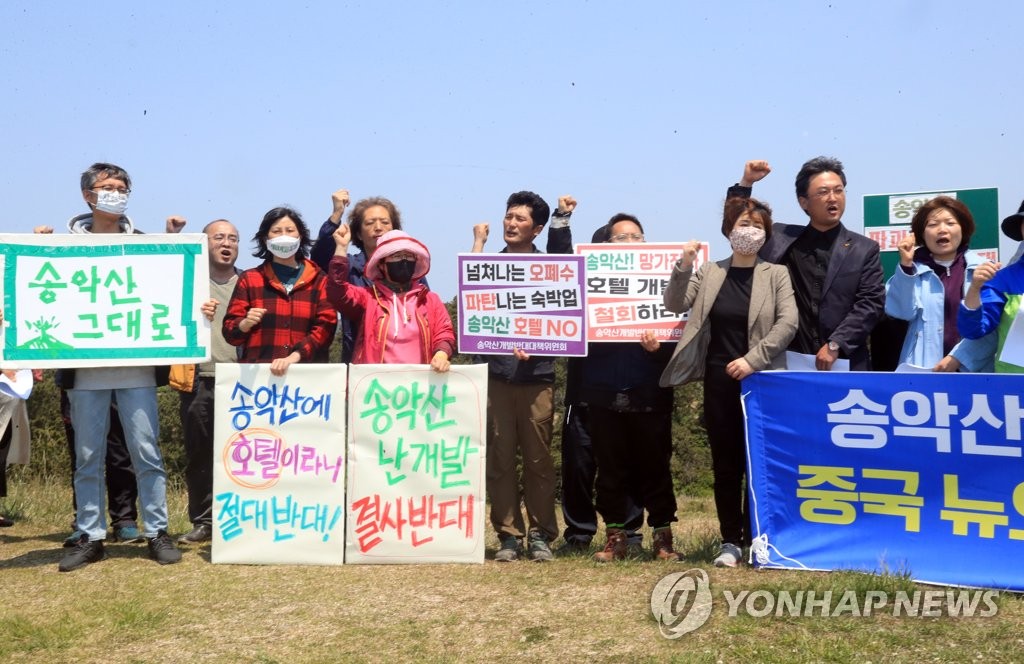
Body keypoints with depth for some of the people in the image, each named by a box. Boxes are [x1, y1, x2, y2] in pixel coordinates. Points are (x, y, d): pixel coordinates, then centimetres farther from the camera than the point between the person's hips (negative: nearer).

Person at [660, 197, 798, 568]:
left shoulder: (776, 274, 3)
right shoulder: (709, 273, 8)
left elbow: (788, 322, -8)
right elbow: (675, 305, -3)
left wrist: (753, 359, -17)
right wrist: (683, 265, -17)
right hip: (719, 381, 2)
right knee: (725, 463, 5)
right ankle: (731, 541, 13)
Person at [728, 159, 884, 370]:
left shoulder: (865, 249, 4)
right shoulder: (782, 238, 9)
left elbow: (871, 303, -3)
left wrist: (835, 345, -14)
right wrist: (746, 183, -1)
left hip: (845, 365, -1)